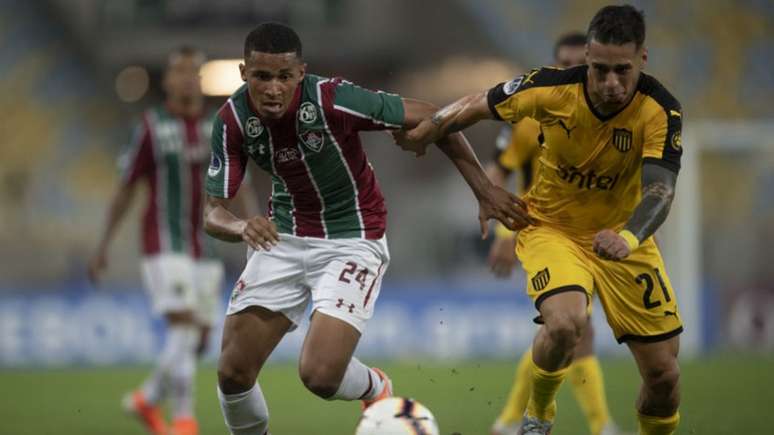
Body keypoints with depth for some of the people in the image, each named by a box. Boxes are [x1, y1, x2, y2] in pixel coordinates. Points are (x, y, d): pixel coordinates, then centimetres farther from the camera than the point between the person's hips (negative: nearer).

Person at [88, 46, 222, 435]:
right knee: (184, 328, -20)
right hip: (164, 245, -5)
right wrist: (103, 246, 3)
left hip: (204, 248, 5)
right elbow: (126, 188, 2)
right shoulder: (152, 126, -4)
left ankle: (148, 399, 31)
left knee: (197, 341, 8)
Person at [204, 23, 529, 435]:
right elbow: (213, 212, -11)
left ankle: (376, 389, 17)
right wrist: (243, 227, -35)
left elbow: (430, 118, -14)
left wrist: (483, 189, -12)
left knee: (319, 373, -19)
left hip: (352, 239, -4)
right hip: (283, 237, 4)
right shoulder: (233, 119, -14)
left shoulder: (333, 100, -26)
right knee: (232, 372, -5)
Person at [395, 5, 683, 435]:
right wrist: (420, 134, 5)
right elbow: (476, 106, -5)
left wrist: (629, 237, -54)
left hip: (621, 235, 1)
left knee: (664, 375, -3)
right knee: (565, 323, -31)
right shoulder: (553, 87, -22)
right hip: (552, 228, -1)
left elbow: (660, 190, -34)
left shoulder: (661, 110, -24)